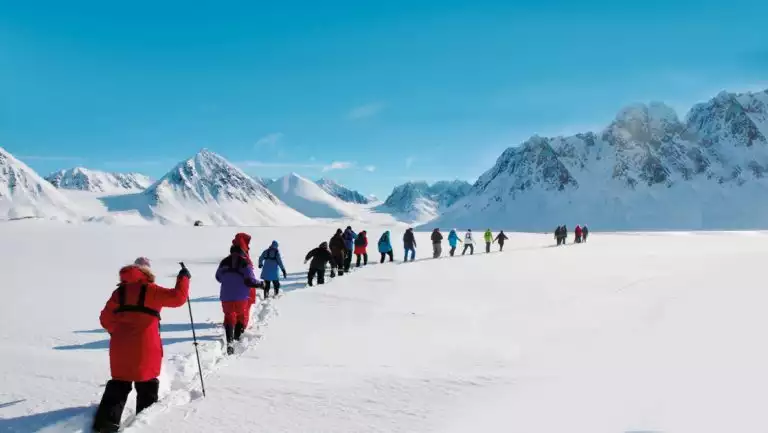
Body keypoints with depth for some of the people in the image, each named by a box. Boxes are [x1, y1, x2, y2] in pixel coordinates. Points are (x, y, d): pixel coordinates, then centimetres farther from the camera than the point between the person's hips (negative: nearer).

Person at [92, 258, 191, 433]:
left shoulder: (119, 291, 8)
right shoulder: (150, 290, -5)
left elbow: (106, 319, 8)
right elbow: (177, 297, -12)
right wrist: (184, 278, 1)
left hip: (121, 347, 4)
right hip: (145, 347, -4)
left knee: (118, 386, 16)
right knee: (147, 387, 10)